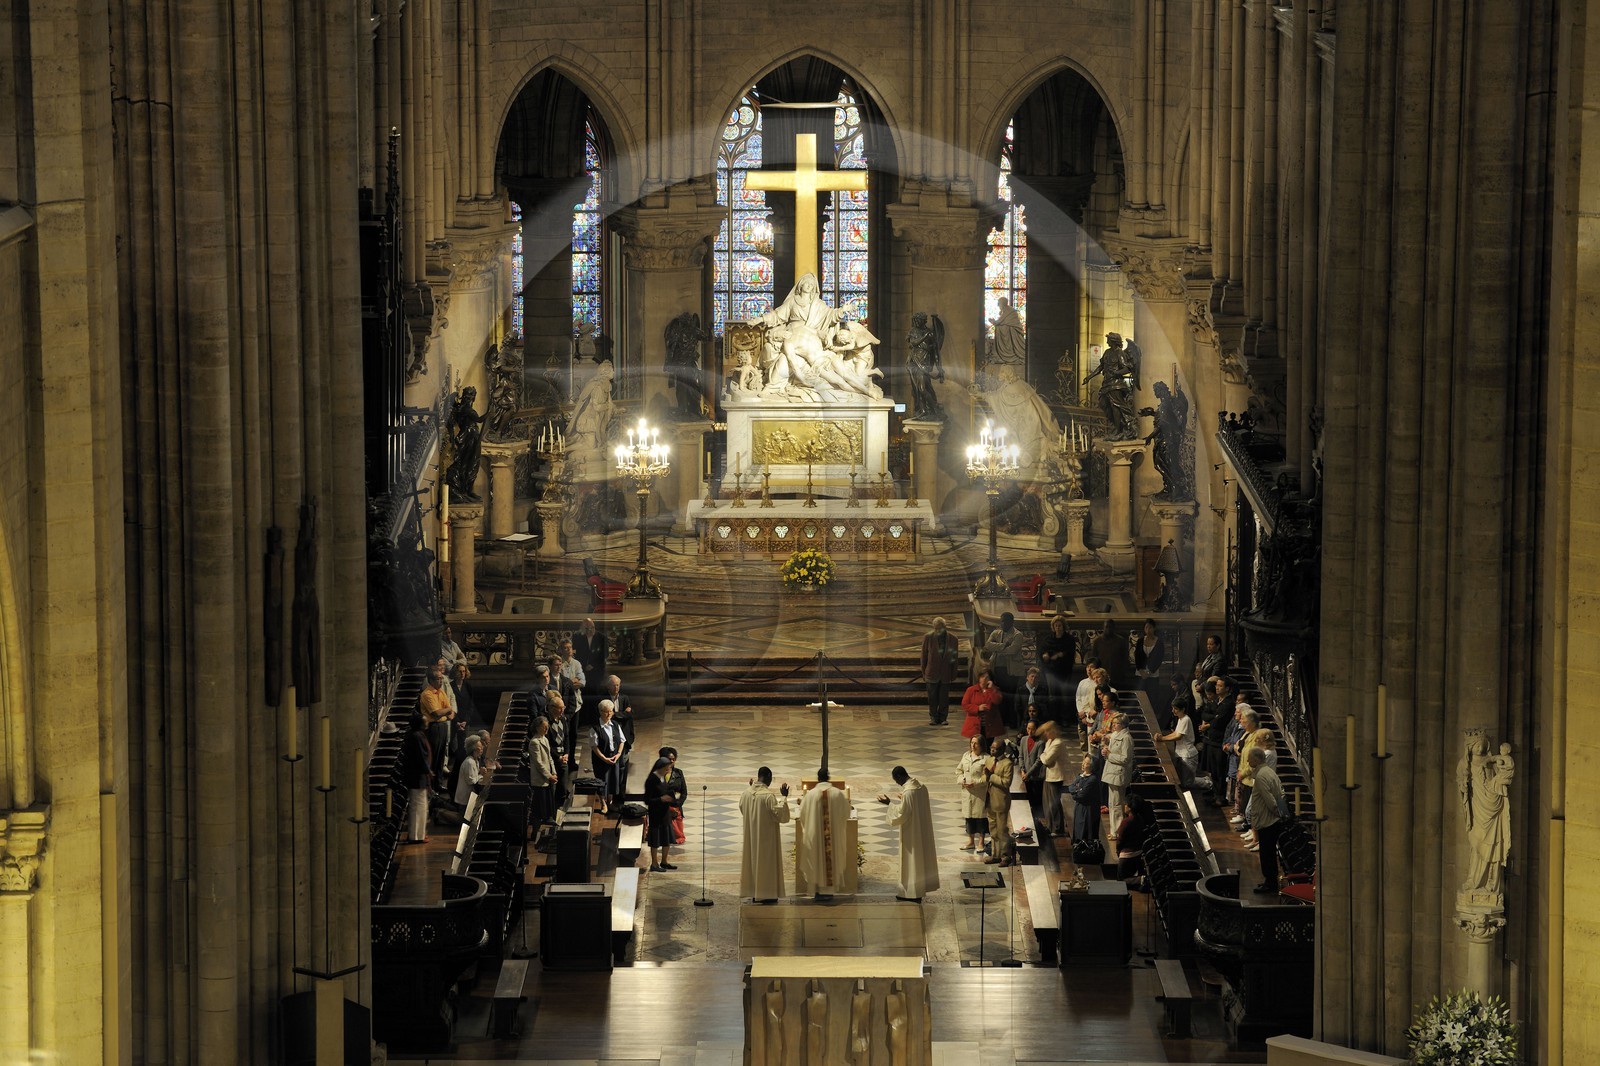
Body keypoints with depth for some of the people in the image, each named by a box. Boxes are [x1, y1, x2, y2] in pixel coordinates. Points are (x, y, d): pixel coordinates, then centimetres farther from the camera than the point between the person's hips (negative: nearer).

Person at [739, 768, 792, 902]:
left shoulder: (746, 793, -2)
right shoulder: (768, 795, -22)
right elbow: (780, 814, -21)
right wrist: (784, 797, -18)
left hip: (751, 835, 7)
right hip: (766, 835, -7)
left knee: (753, 860, 15)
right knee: (765, 862, 3)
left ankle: (753, 892, 19)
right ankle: (765, 894, 6)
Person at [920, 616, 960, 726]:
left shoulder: (952, 639, -1)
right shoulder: (928, 638, -2)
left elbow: (955, 657, 6)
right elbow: (924, 656, 3)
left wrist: (953, 674, 4)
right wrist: (924, 672, 2)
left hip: (946, 674, 0)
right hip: (932, 673, 0)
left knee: (944, 697, 4)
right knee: (932, 697, 3)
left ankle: (943, 718, 13)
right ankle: (933, 717, 13)